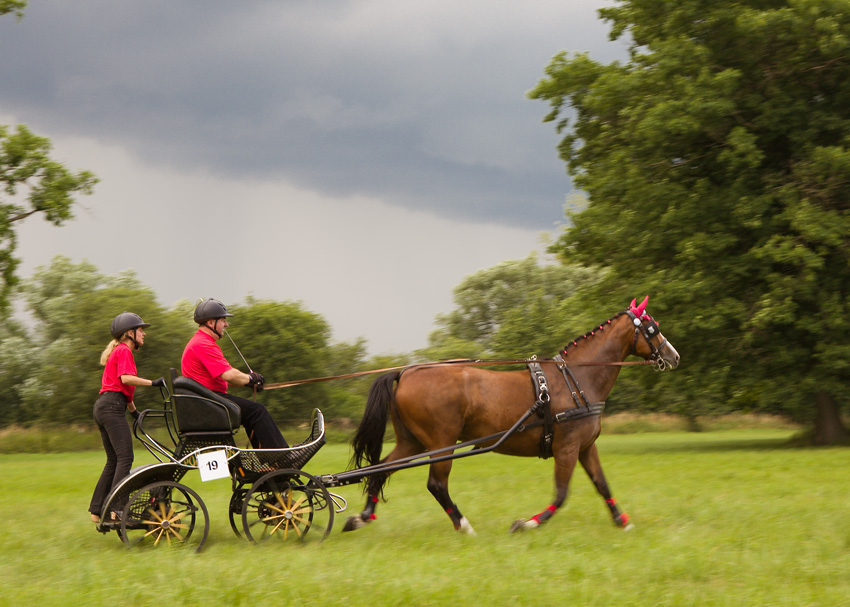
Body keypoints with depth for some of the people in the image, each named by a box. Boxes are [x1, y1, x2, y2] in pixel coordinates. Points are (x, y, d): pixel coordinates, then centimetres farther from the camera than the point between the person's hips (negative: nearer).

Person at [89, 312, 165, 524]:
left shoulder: (118, 352, 27)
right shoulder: (124, 351, -4)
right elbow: (126, 378, -20)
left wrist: (135, 412, 33)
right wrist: (153, 383, -20)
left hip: (103, 407, 11)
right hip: (112, 406, -11)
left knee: (113, 461, 11)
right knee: (125, 458, -14)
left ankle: (96, 511, 8)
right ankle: (116, 508, -22)